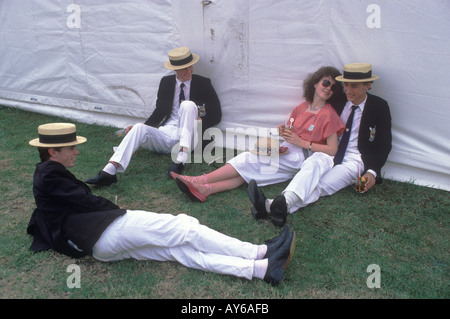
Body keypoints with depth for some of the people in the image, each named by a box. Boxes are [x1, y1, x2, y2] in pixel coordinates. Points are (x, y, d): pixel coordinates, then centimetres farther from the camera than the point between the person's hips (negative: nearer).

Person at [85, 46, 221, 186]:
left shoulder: (202, 83, 6)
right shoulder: (166, 82, 14)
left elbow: (216, 115, 4)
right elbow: (160, 111, 17)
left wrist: (198, 124, -11)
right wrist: (143, 126, 2)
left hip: (187, 138, -3)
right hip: (166, 134, 3)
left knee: (188, 104, -27)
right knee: (139, 128, -24)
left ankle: (181, 159, -36)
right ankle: (108, 172, -39)